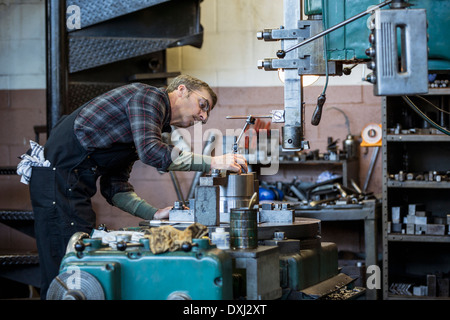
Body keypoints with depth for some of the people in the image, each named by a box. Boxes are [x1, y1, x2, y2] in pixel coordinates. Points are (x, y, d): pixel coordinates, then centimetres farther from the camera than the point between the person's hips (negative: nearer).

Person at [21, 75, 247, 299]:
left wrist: (154, 213, 3)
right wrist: (212, 163, -19)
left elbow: (114, 185, 16)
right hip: (58, 176, -10)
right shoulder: (149, 96, -5)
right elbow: (150, 151, -22)